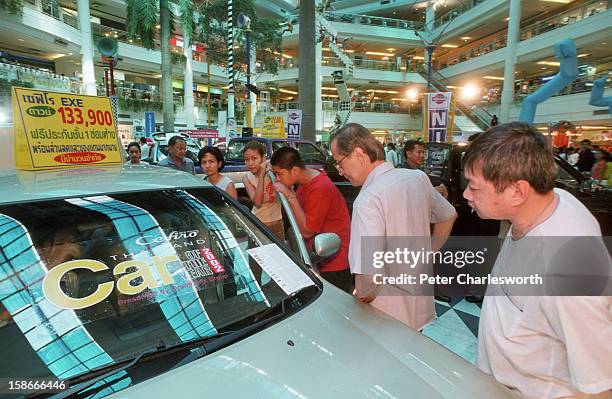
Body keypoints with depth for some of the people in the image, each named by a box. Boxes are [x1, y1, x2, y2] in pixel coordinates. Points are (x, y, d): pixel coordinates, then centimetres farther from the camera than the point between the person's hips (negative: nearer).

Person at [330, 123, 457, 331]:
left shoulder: (369, 199, -28)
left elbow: (367, 280, -35)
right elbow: (449, 216, 15)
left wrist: (363, 294, -14)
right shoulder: (418, 177, -3)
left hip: (390, 318, -7)